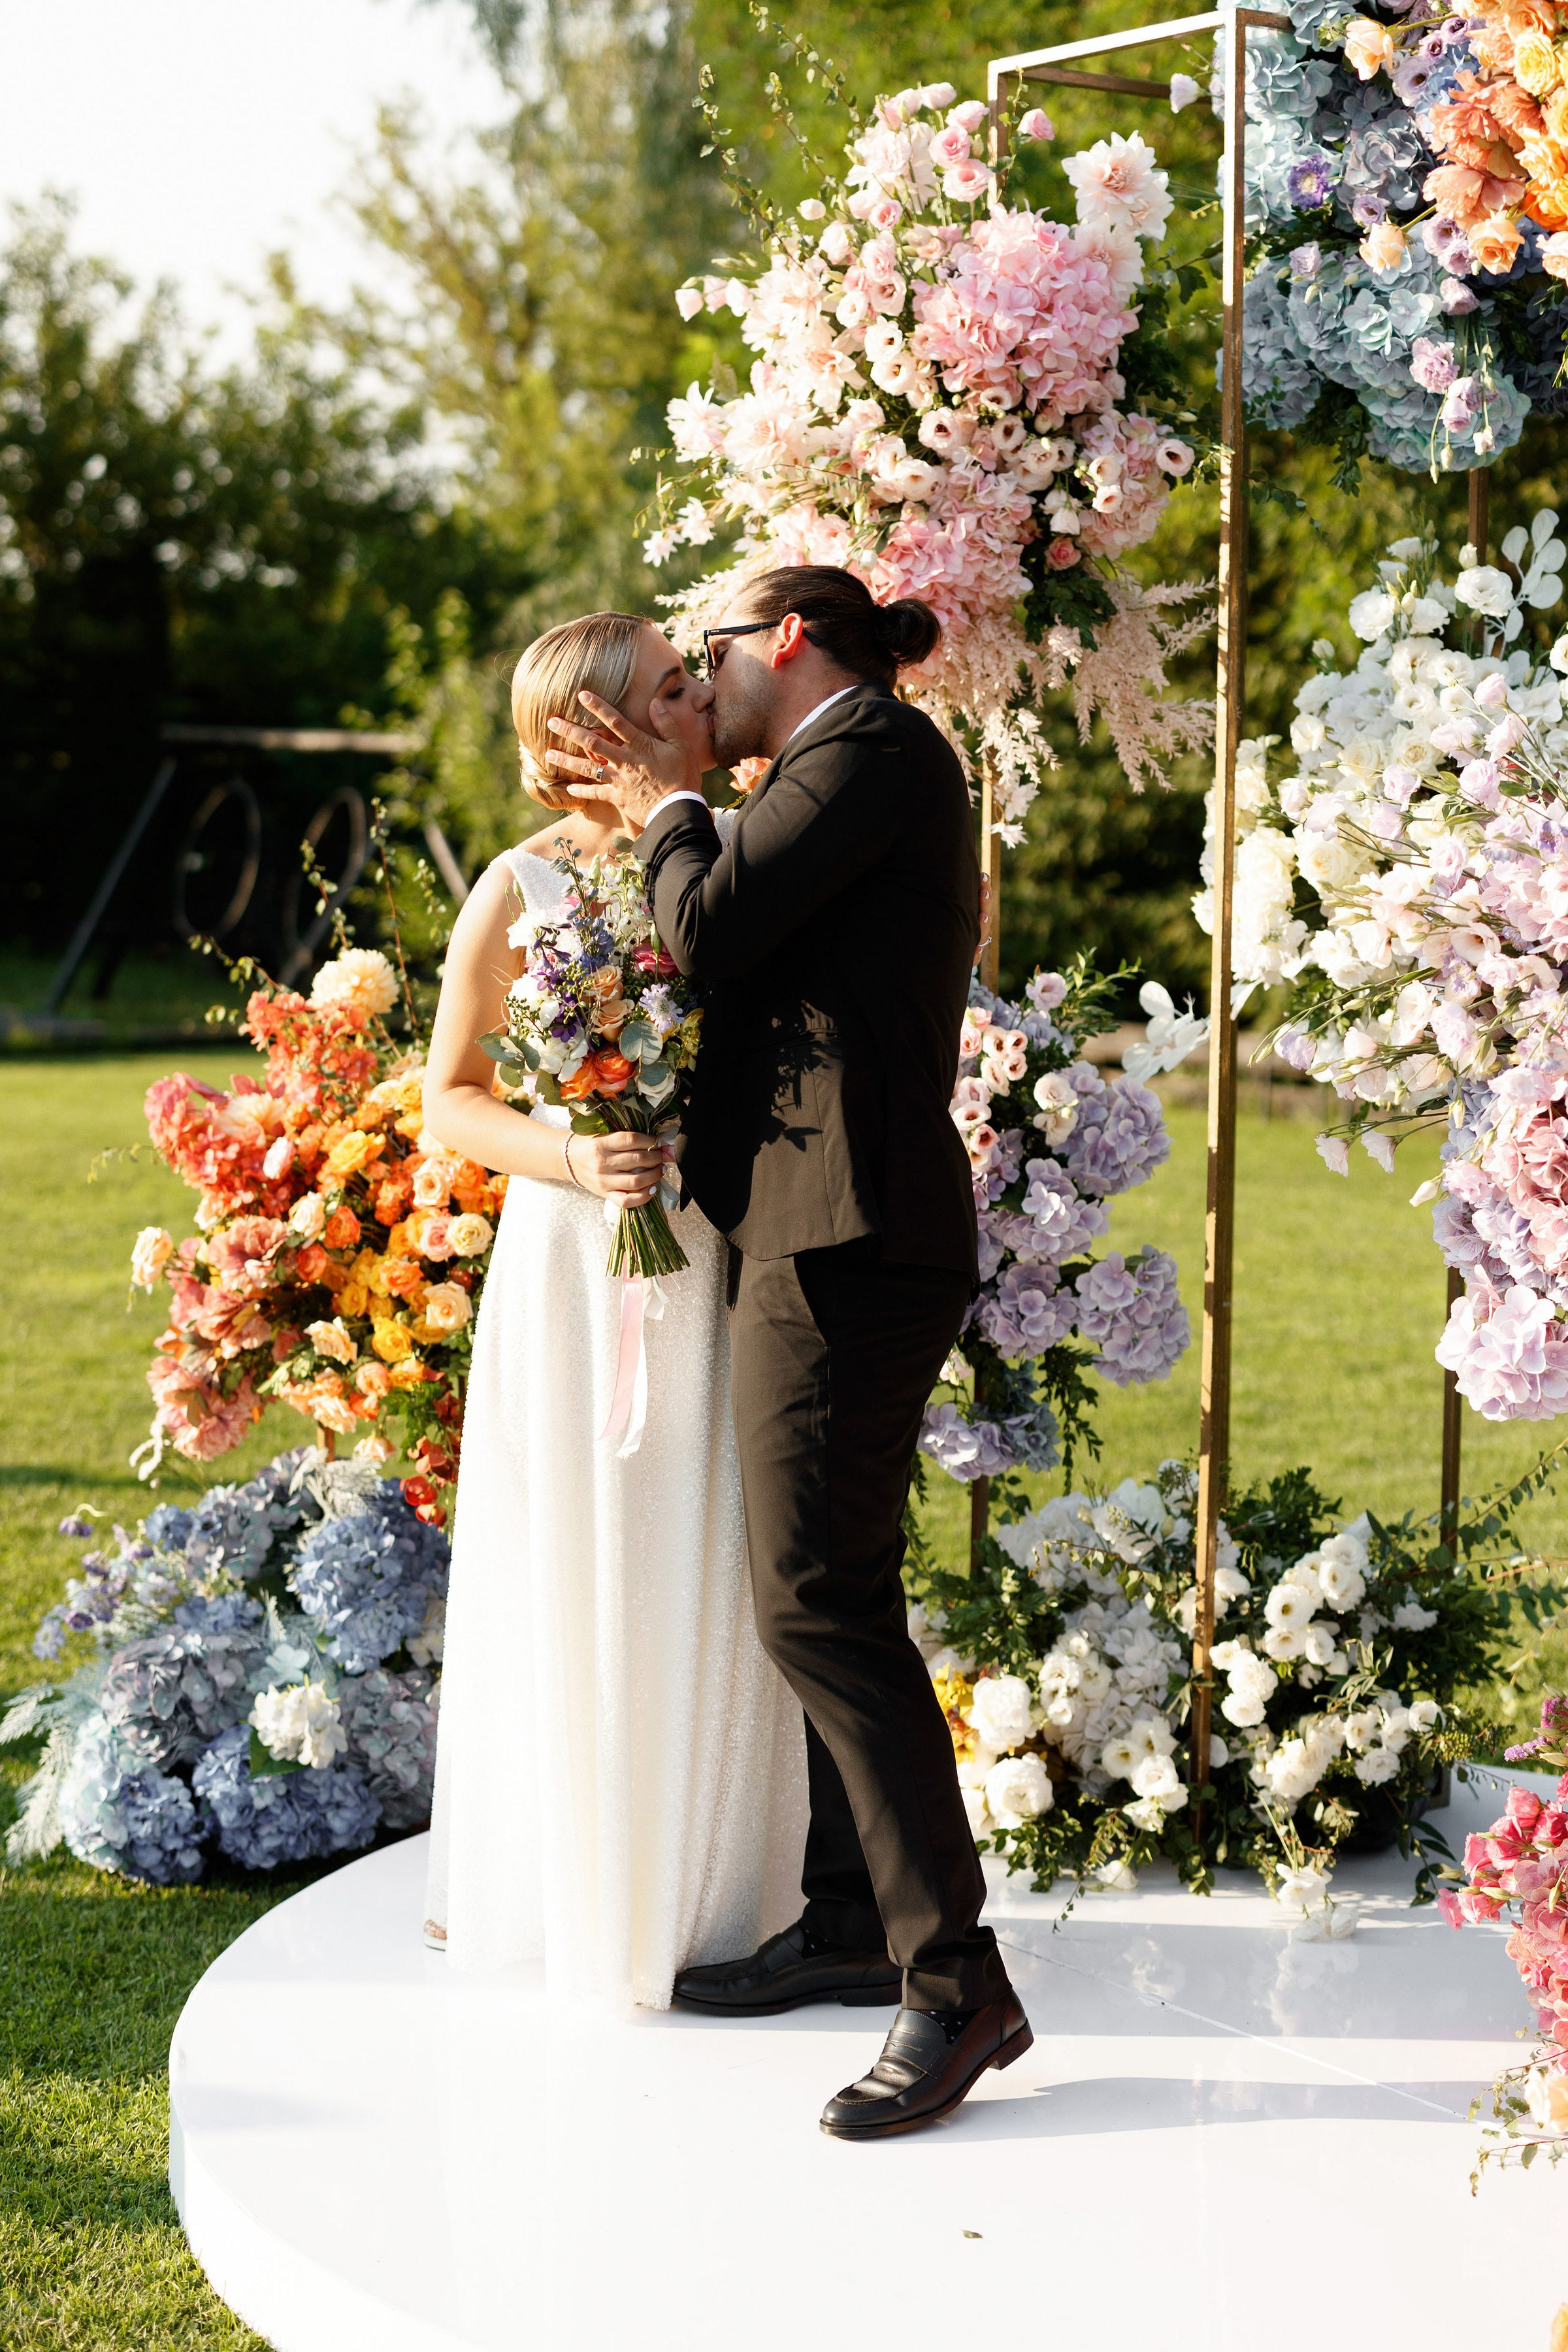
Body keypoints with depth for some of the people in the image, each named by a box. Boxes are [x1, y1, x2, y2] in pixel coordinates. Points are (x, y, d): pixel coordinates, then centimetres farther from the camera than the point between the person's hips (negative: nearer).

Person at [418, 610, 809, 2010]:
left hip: (713, 1262, 3)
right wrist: (572, 1157, -18)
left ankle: (697, 1888, 18)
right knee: (572, 1588, 4)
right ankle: (569, 1891, 19)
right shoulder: (519, 894, -5)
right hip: (574, 1262, -3)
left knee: (708, 1584, 5)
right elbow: (450, 1104, -1)